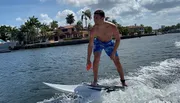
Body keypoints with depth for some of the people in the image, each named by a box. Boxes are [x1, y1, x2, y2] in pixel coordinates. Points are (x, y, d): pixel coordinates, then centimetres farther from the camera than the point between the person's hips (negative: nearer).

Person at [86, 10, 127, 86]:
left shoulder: (112, 27, -32)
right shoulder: (93, 30, -30)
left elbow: (118, 39, -18)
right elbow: (90, 45, -23)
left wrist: (113, 53, -24)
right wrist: (88, 59, -22)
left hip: (109, 43, 1)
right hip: (98, 42, 0)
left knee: (117, 62, -2)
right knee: (96, 58, -23)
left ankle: (123, 81, 14)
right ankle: (95, 81, -11)